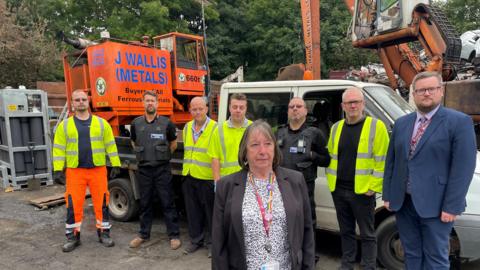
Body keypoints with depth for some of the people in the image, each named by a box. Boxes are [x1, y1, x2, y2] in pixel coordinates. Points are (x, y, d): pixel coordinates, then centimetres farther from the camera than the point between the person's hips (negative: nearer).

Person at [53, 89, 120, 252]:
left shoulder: (101, 123, 5)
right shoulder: (65, 125, 6)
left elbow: (110, 145, 4)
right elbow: (59, 149, 4)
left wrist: (116, 165, -1)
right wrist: (58, 169, -3)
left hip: (98, 170, 0)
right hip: (74, 171, 0)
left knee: (102, 203, 5)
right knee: (73, 205, 4)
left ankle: (104, 233, 20)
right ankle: (73, 237, 20)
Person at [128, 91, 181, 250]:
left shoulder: (166, 123, -3)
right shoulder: (136, 123, 3)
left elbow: (173, 144, 10)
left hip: (162, 169, -2)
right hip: (143, 169, 2)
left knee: (167, 202, 2)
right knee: (145, 203, 12)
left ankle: (174, 235, 11)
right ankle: (143, 234, 26)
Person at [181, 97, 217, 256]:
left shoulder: (215, 128, -12)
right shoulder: (187, 127, 10)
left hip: (207, 177, -6)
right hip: (188, 177, 6)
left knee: (210, 211, 5)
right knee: (193, 210, 15)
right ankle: (196, 240, 30)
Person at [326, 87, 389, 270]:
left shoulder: (376, 126, -6)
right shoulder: (336, 128, 10)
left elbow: (381, 161, -10)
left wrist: (373, 186, -13)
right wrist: (331, 180, 7)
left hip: (362, 190, -5)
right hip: (338, 190, 5)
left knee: (367, 234, 7)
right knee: (346, 231, 18)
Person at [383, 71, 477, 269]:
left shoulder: (459, 122, -6)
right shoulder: (401, 123, 9)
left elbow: (463, 168, -12)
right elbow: (391, 162, 11)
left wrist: (451, 207, -15)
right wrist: (388, 195, 8)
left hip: (435, 205, -4)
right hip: (403, 203, 5)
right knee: (411, 254, 18)